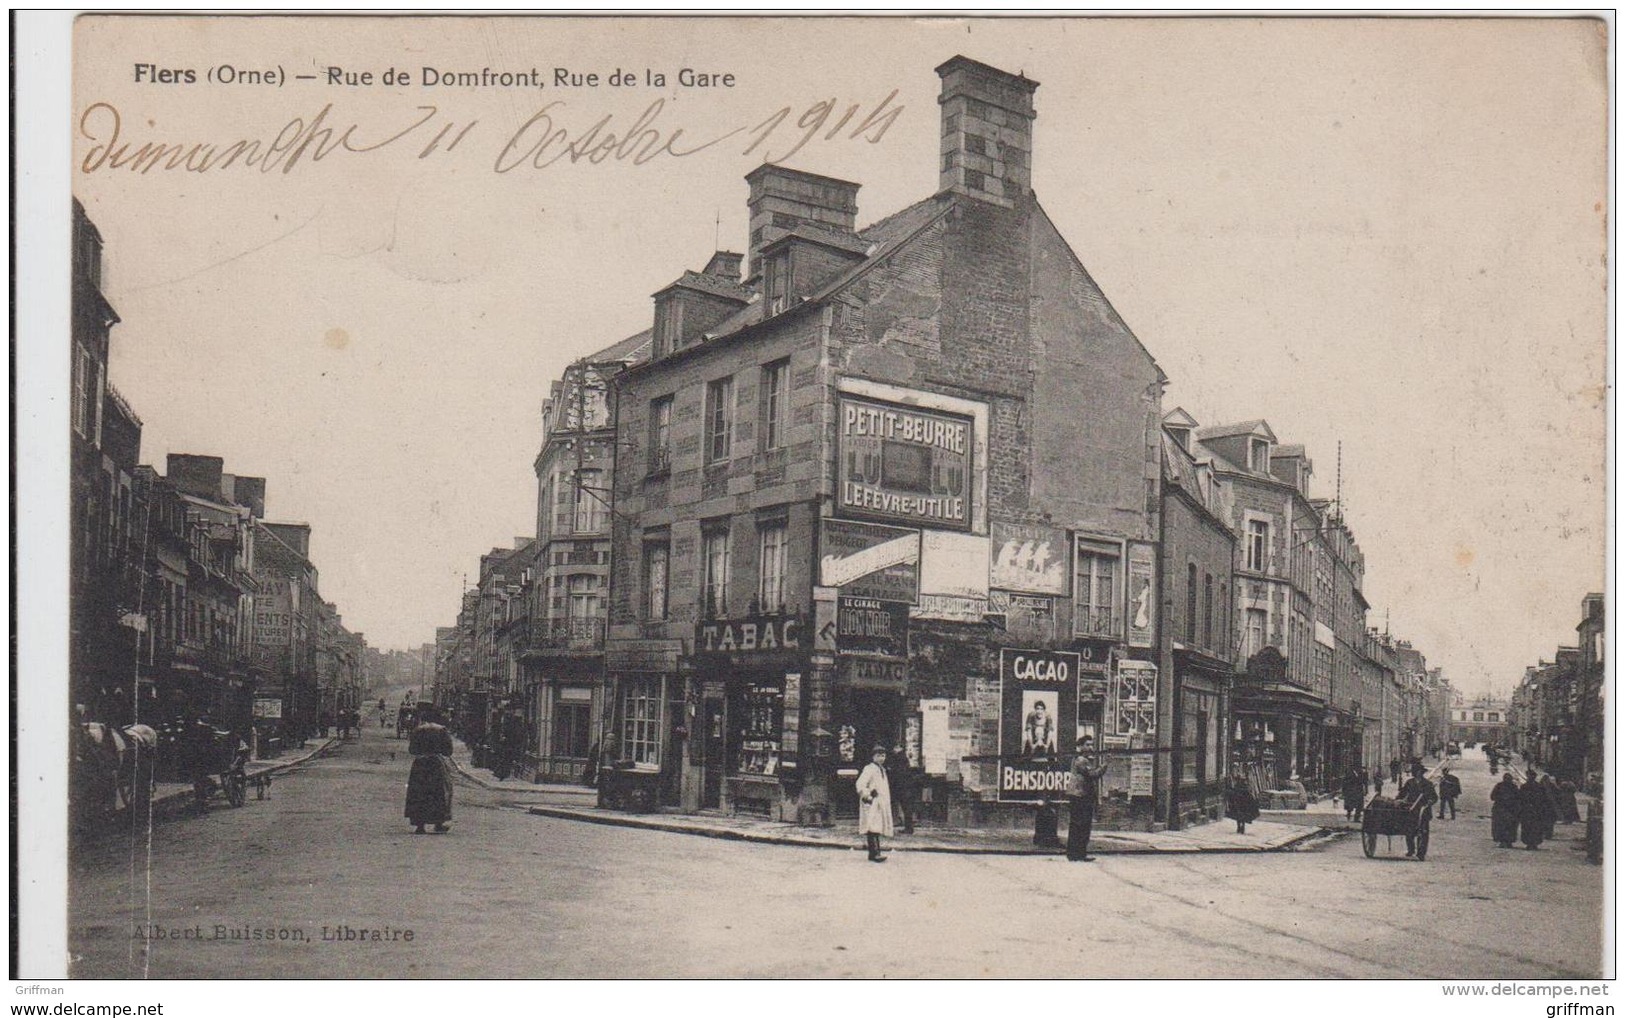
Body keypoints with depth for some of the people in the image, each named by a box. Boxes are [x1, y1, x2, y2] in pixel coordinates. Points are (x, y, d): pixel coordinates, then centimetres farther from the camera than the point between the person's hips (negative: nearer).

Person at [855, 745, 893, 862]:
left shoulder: (882, 770, 19)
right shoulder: (869, 769, -9)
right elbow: (860, 784, -18)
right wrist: (868, 797, -17)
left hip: (880, 804, 9)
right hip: (871, 804, -9)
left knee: (877, 828, 9)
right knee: (872, 828, -14)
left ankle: (873, 853, 13)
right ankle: (874, 853, -20)